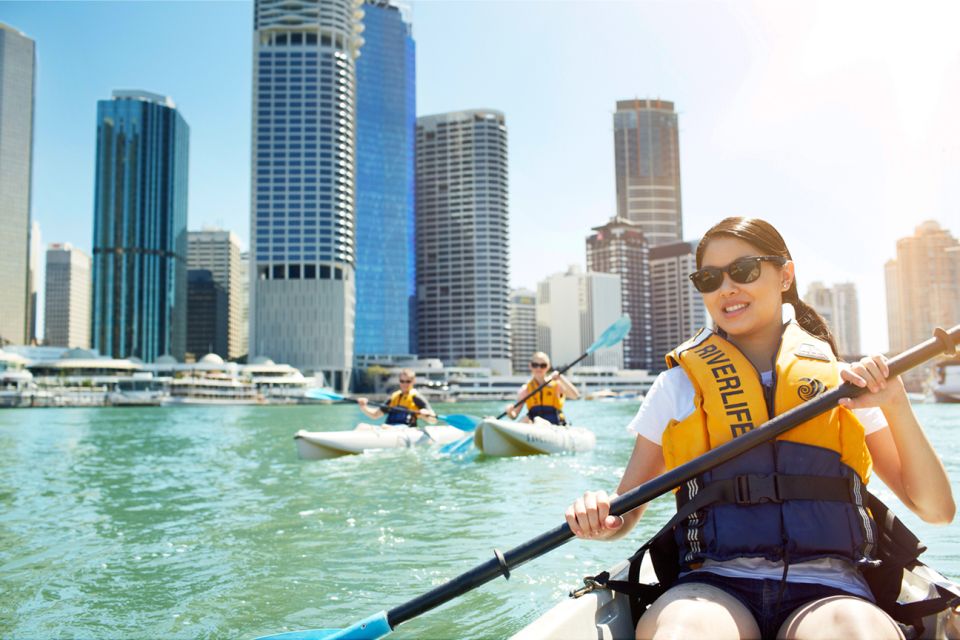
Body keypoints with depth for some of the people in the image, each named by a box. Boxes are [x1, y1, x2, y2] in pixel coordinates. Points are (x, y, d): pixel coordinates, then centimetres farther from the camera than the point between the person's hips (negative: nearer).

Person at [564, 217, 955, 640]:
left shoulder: (843, 384, 11)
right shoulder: (678, 386, 10)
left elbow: (937, 510, 10)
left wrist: (895, 405, -3)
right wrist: (599, 520, -11)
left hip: (825, 590, 1)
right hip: (714, 588, -1)